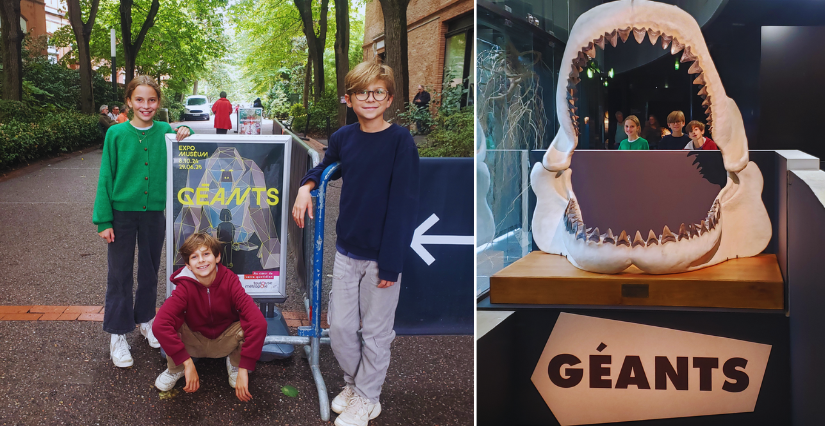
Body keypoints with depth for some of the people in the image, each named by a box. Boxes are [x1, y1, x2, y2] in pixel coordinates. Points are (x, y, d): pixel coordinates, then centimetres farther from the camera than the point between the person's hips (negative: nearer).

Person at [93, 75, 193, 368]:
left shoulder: (165, 132, -2)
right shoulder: (116, 134, -7)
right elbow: (106, 178, -5)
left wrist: (186, 134, -11)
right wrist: (104, 220, -9)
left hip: (154, 212, 2)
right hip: (122, 213, -2)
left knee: (150, 271, 15)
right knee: (120, 274, 5)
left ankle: (145, 319, 34)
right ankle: (118, 334, 17)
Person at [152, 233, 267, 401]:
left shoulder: (229, 281, -24)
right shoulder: (185, 286, -23)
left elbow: (258, 321, -36)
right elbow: (159, 325, -38)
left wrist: (243, 370, -39)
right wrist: (188, 363, -42)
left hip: (225, 342, 0)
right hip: (194, 342, 0)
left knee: (257, 324, -31)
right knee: (171, 321, -31)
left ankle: (234, 364, 3)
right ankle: (175, 369, 0)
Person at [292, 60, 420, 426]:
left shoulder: (400, 141, -14)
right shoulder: (343, 137, 2)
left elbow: (403, 204, -15)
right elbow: (326, 167, 25)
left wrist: (391, 261, -16)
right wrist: (306, 187, 4)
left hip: (382, 255, -5)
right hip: (347, 250, 5)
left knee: (375, 332, 9)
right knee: (339, 326, 13)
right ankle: (354, 383, 37)